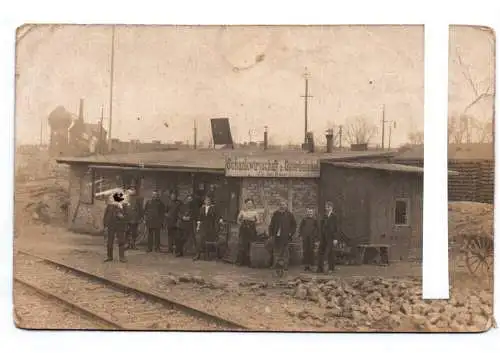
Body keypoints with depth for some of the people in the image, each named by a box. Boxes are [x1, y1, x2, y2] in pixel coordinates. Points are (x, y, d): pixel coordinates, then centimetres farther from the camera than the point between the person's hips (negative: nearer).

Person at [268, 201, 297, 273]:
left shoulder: (289, 215, 3)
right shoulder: (275, 214, 9)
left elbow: (294, 225, 9)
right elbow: (271, 225, 12)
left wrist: (291, 233, -1)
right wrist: (271, 234, 5)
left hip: (285, 236, -2)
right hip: (276, 236, 2)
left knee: (285, 251, -2)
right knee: (276, 250, 3)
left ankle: (285, 265, 3)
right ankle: (276, 264, 11)